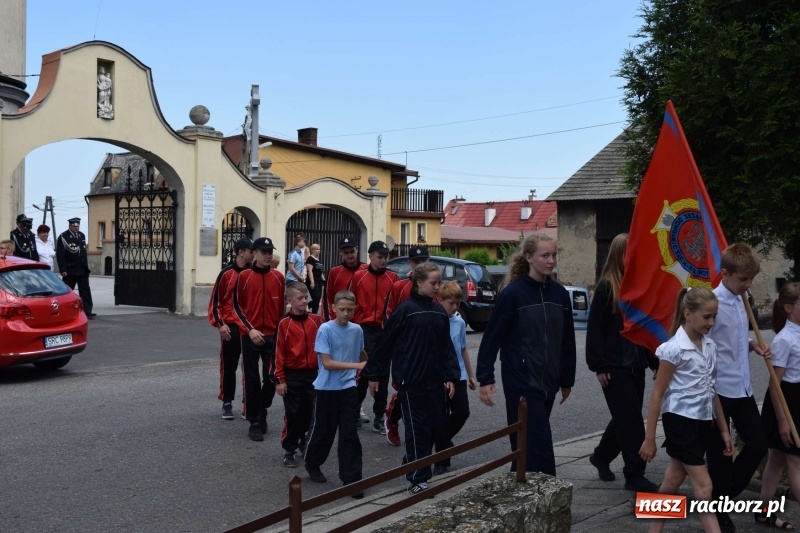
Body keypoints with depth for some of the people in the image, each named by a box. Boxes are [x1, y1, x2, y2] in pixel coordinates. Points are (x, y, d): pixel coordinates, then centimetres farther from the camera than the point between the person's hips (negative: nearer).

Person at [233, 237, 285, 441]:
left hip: (273, 336, 2)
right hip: (250, 336, -2)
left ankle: (262, 411, 26)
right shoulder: (244, 277, -2)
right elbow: (237, 307, -3)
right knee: (252, 379, 2)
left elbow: (282, 307, 10)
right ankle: (254, 422, 11)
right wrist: (250, 330, -12)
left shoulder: (278, 277, 5)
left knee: (272, 377, 1)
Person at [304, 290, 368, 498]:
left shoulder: (357, 330, 1)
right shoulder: (325, 330, -13)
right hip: (326, 389, -3)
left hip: (348, 388, 3)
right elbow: (327, 363, -19)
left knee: (350, 435, -1)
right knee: (323, 430, 12)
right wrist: (356, 366, -24)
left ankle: (351, 480, 4)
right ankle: (312, 463, 38)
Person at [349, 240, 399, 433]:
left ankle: (379, 417, 16)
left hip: (386, 331, 2)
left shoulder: (393, 278, 4)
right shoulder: (358, 277, 0)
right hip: (364, 330, -2)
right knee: (362, 372, 1)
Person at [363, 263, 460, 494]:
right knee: (417, 427, -3)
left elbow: (446, 346, 11)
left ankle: (412, 464, 30)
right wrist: (374, 375, -3)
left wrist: (450, 376, 5)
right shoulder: (405, 309, -9)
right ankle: (417, 479, 6)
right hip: (410, 380, -6)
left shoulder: (439, 310, 9)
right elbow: (385, 343, -6)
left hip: (434, 379, 6)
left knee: (436, 423, 10)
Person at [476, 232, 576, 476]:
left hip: (547, 381, 5)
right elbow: (492, 337, -8)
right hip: (521, 381, -5)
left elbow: (567, 340, 13)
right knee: (539, 441, -6)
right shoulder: (512, 293, -9)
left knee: (526, 442, 13)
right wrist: (485, 379, -11)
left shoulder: (560, 293, 6)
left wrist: (567, 379, 16)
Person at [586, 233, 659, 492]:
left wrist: (654, 361, 12)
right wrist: (598, 366, -14)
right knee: (631, 420, -4)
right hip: (614, 367, -7)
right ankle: (635, 474, 5)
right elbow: (594, 329, -11)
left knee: (626, 418, 14)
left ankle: (601, 456, 35)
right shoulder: (606, 287, -10)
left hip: (635, 365, 7)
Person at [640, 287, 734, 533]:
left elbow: (711, 390, 14)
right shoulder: (674, 348, -15)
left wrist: (723, 429, 14)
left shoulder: (710, 346, 5)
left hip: (703, 421, 7)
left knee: (672, 483, 13)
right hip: (680, 421, -7)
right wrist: (649, 438, -12)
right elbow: (657, 394, -13)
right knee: (703, 486, -3)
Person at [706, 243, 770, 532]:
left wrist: (754, 345, 2)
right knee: (720, 453, 5)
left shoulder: (740, 301, 7)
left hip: (743, 388, 8)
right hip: (720, 390, -7)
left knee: (758, 444, 11)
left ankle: (724, 496, 28)